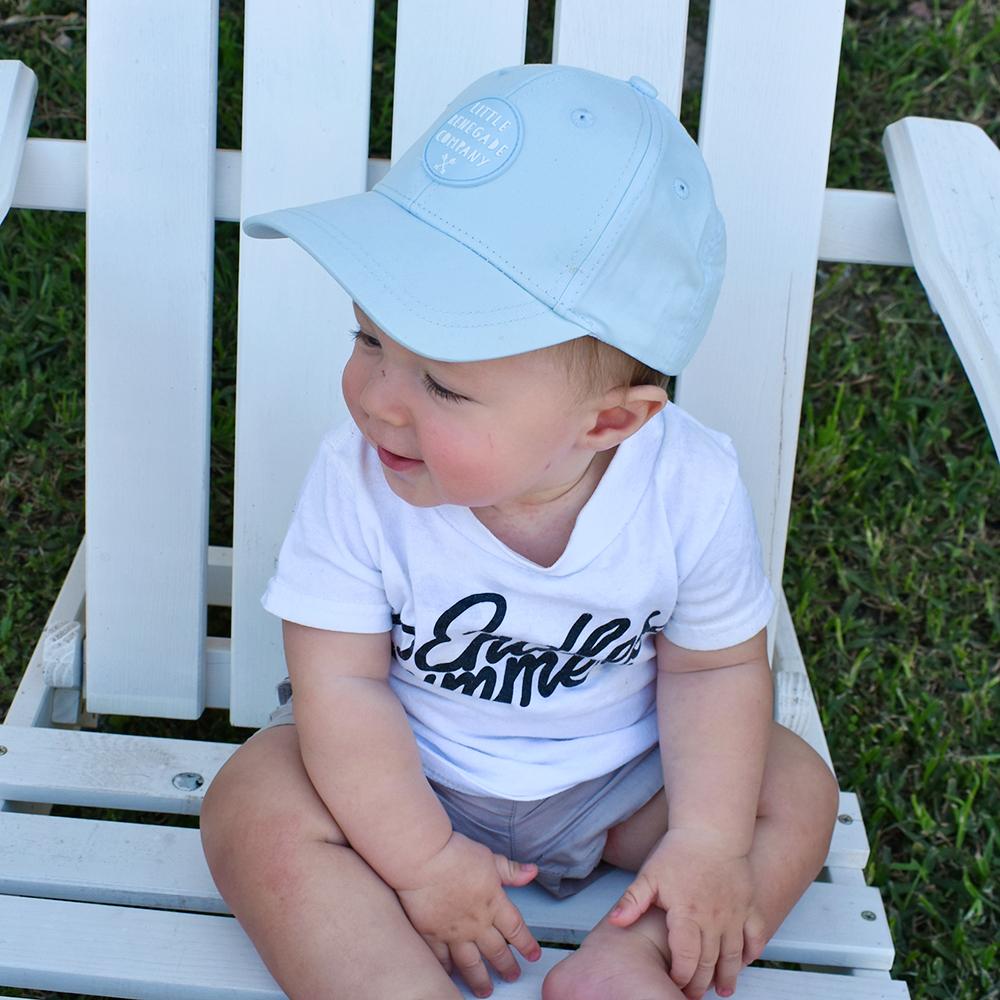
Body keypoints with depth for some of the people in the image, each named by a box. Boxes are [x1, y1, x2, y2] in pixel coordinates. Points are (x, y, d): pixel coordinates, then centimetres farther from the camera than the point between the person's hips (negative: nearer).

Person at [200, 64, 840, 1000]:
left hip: (615, 776, 2)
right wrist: (420, 860, -23)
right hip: (406, 777, -1)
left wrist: (709, 841, -19)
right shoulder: (356, 478, -26)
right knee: (253, 809, -23)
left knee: (796, 789, -11)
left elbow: (716, 666, -10)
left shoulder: (691, 491, -25)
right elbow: (341, 682, -21)